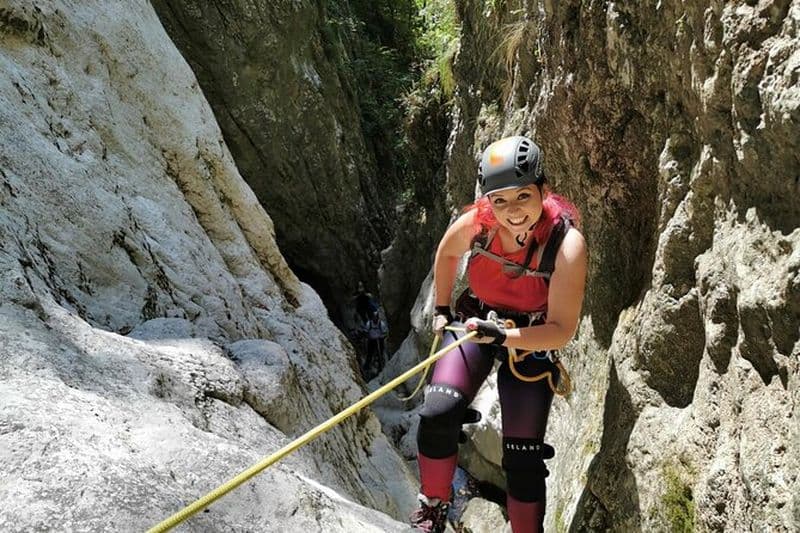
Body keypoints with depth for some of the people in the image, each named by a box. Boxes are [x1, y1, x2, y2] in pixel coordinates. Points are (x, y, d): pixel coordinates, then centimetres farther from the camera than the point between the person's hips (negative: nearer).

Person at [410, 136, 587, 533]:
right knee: (438, 414, -19)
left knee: (523, 460, 2)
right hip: (473, 323, 2)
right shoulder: (476, 224, -20)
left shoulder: (567, 244, -28)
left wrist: (504, 335, -39)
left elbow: (561, 331, -25)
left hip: (531, 343, -1)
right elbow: (446, 253, 6)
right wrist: (441, 310, 11)